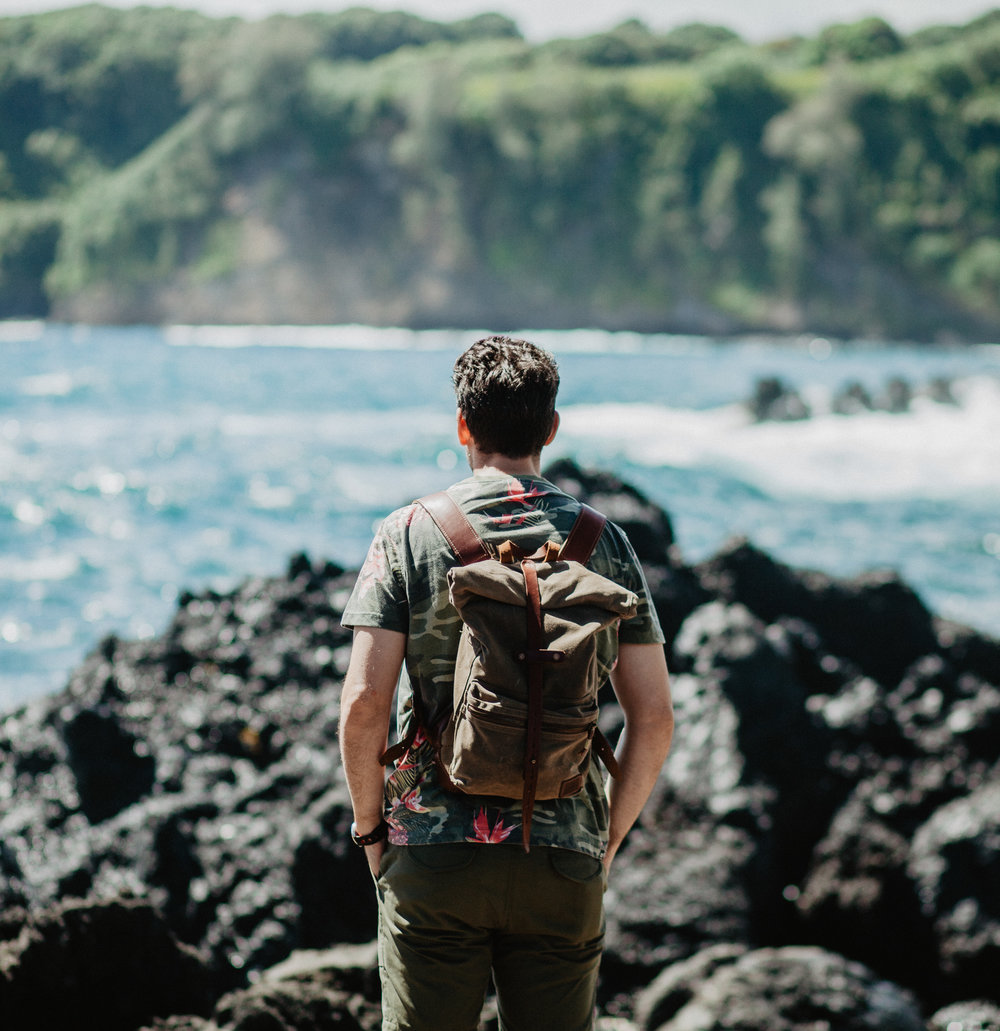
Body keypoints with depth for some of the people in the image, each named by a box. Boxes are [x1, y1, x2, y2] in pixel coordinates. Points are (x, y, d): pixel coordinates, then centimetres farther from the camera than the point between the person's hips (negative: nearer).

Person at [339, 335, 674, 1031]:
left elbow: (364, 702, -8)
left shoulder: (410, 533, -1)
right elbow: (654, 718, 2)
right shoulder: (604, 542, 5)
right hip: (564, 860, 2)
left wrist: (369, 824, 5)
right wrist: (607, 840, 12)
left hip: (433, 858, -1)